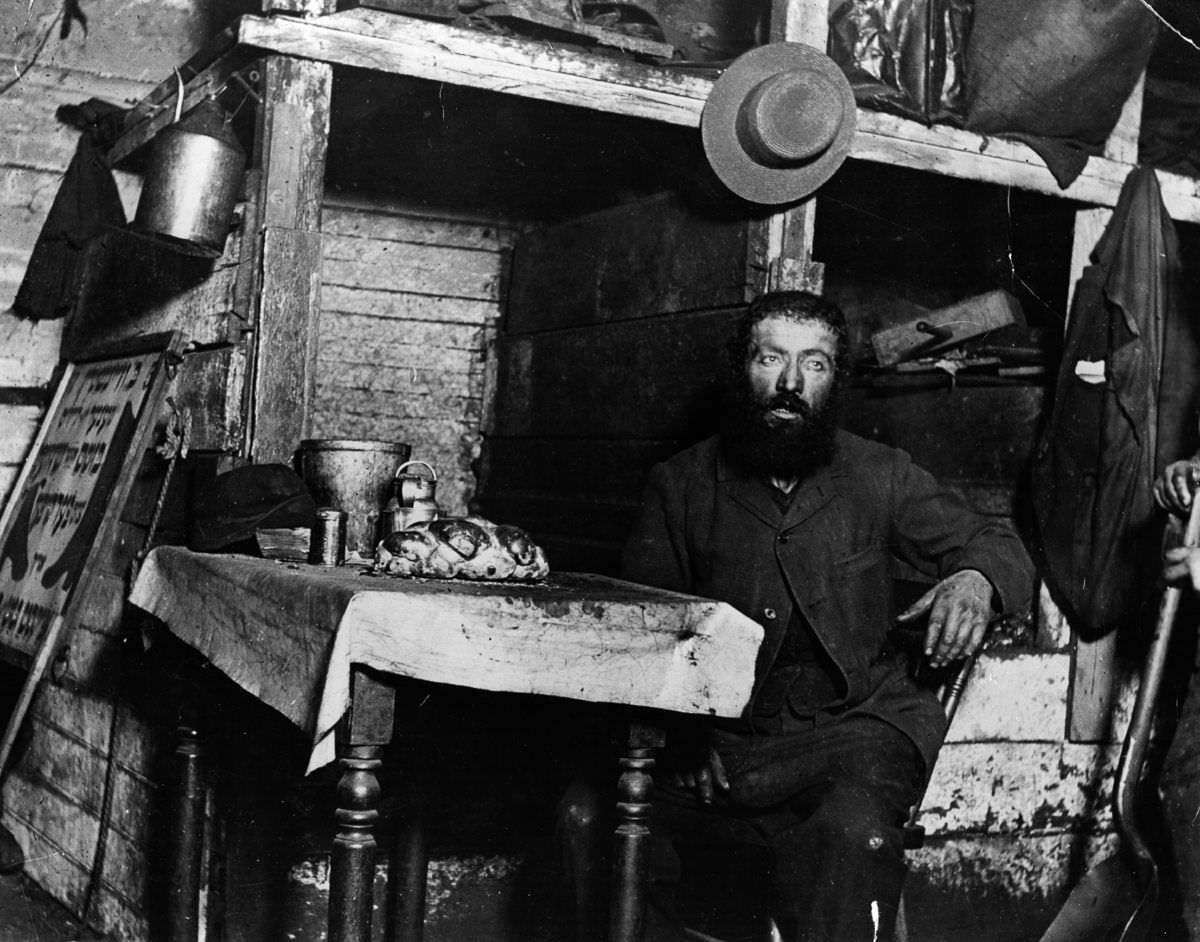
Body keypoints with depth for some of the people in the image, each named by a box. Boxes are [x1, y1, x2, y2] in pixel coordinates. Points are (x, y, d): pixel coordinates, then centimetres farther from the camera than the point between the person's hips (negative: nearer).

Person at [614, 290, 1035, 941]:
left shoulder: (879, 476, 10)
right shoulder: (681, 484, 9)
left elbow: (997, 547, 14)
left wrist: (976, 580, -13)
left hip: (853, 722, 0)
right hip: (724, 735, 1)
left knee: (855, 833, -36)